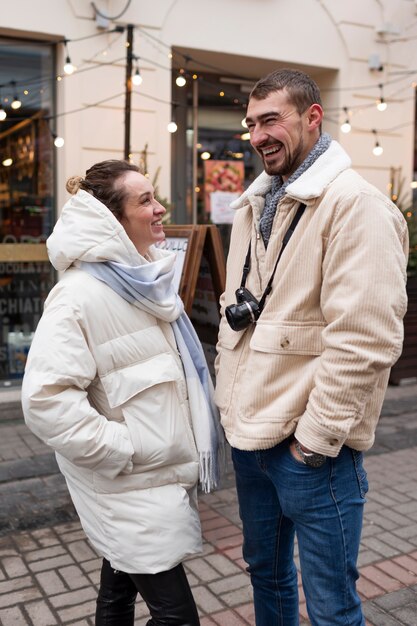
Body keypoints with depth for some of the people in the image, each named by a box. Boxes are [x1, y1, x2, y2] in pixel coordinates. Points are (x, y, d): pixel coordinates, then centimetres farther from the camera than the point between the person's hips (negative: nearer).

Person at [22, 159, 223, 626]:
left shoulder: (146, 279, 9)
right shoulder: (79, 295, -20)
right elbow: (45, 399, -27)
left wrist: (185, 447, 15)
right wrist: (122, 450, -21)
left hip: (162, 475, 8)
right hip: (127, 485, -8)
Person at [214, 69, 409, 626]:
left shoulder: (356, 205, -16)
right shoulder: (254, 206, 11)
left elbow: (366, 339, -23)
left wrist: (318, 437, -18)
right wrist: (231, 397, 12)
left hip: (310, 450, -7)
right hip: (249, 434, 8)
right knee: (266, 572, 26)